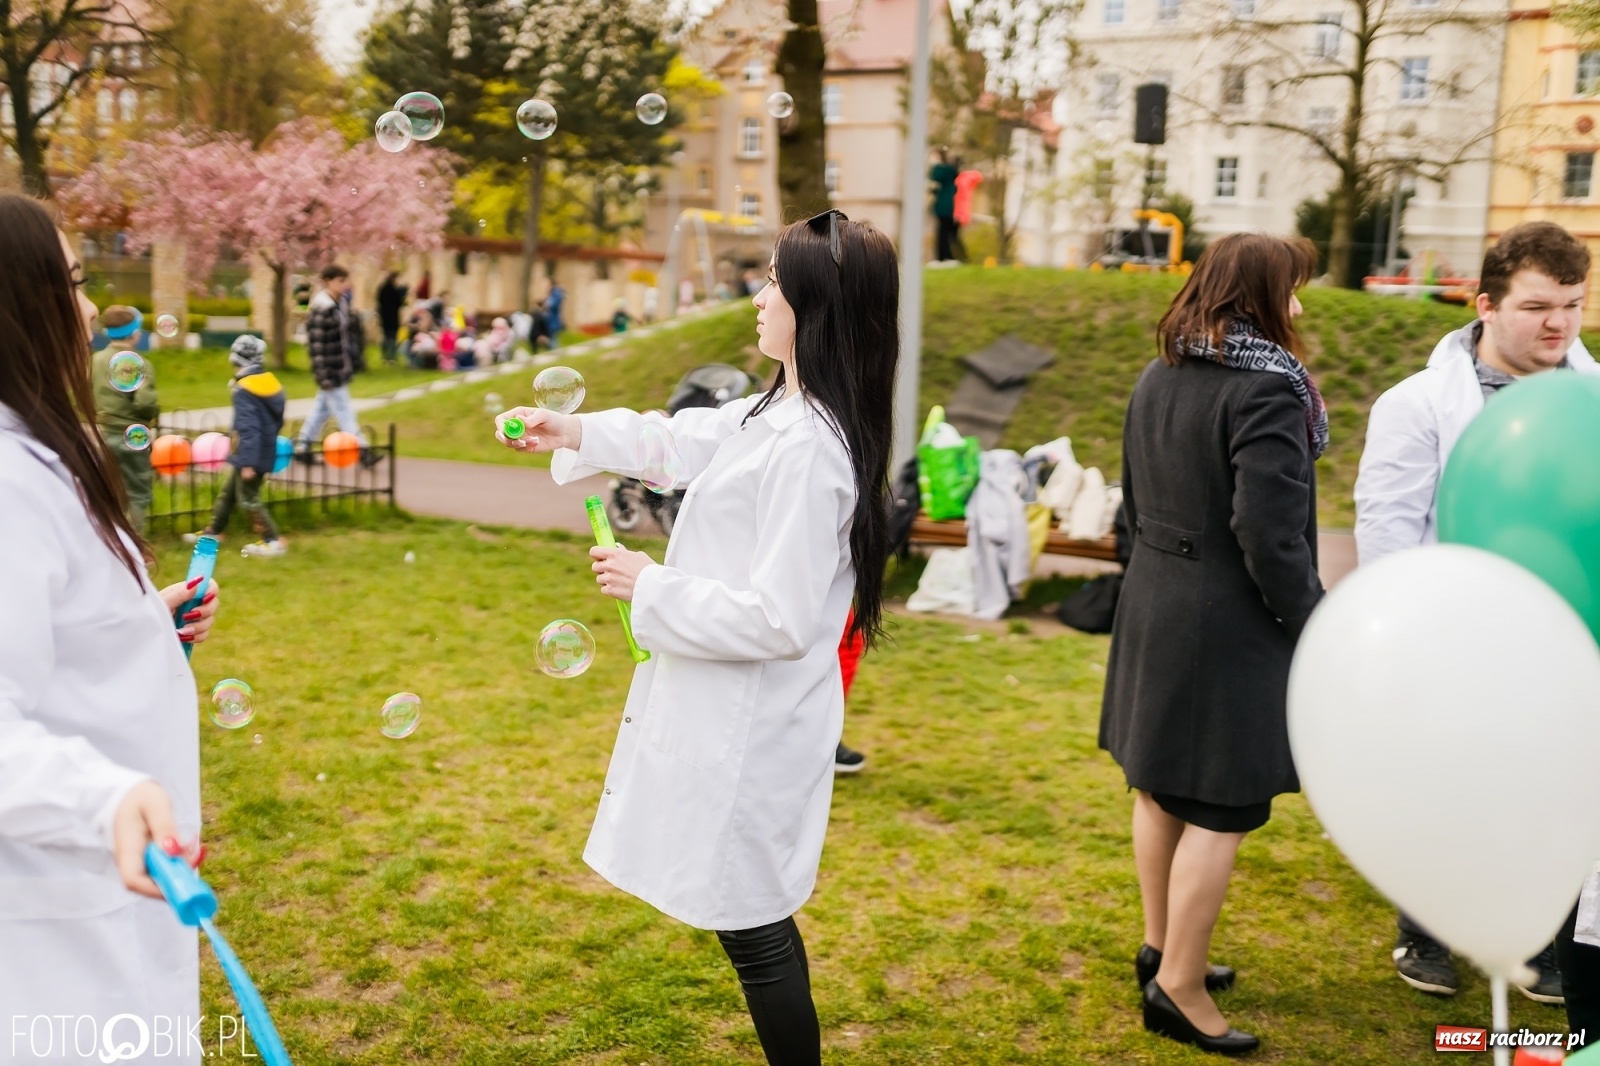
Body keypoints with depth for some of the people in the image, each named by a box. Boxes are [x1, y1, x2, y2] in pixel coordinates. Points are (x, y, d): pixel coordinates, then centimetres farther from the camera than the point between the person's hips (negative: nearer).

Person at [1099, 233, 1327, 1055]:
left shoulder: (1156, 380, 7)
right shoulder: (1265, 391, -19)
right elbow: (1270, 534, -21)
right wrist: (1313, 624, -9)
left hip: (1154, 609, 9)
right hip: (1230, 626, -9)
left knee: (1159, 789, 18)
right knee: (1219, 810, 2)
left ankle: (1161, 945, 33)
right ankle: (1178, 986, 11)